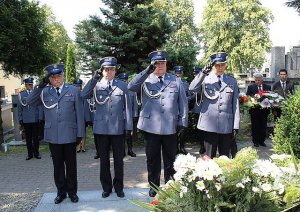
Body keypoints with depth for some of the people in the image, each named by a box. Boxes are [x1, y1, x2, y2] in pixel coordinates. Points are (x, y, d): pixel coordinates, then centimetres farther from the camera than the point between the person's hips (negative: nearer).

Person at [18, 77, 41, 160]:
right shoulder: (21, 94, 5)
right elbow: (19, 107, 7)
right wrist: (20, 119, 3)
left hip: (35, 119, -1)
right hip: (26, 120, 1)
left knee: (36, 137, 6)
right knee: (28, 137, 7)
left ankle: (36, 153, 17)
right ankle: (30, 154, 17)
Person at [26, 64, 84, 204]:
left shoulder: (74, 90, 1)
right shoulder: (44, 92, 7)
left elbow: (79, 113, 0)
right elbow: (30, 102, -5)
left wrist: (80, 133, -3)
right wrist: (40, 86, -13)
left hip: (69, 135, -2)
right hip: (52, 136, 2)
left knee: (71, 166, 10)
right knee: (58, 166, 12)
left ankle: (72, 191, 25)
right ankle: (61, 192, 27)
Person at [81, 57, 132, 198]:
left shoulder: (122, 85, 4)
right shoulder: (96, 85, 3)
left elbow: (127, 107, 2)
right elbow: (84, 95, -16)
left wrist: (129, 126, -1)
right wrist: (94, 79, -21)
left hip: (118, 128, 0)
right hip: (101, 128, 1)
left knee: (118, 160, 10)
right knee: (104, 160, 11)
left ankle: (118, 187, 25)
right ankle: (106, 187, 26)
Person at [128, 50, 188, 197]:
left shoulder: (176, 81, 8)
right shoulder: (145, 80, 5)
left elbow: (183, 103, 7)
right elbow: (131, 87, -14)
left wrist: (183, 122, 1)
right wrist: (147, 72, -18)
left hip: (170, 127, 0)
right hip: (150, 126, 0)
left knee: (170, 159, 10)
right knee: (152, 159, 11)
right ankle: (153, 186, 27)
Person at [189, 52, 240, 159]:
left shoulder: (232, 81, 10)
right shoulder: (205, 79, 3)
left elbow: (235, 104, 9)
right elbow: (192, 89, -17)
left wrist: (236, 125, 4)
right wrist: (203, 72, -20)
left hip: (227, 126, 2)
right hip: (210, 125, -2)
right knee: (209, 157, 5)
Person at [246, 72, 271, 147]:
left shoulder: (267, 87, 7)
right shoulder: (250, 87, 1)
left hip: (264, 110, 2)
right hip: (254, 110, -2)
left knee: (263, 126, 8)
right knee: (255, 126, 4)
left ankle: (262, 141, 19)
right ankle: (255, 142, 12)